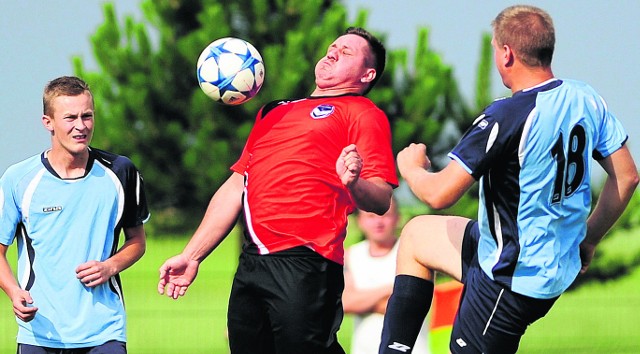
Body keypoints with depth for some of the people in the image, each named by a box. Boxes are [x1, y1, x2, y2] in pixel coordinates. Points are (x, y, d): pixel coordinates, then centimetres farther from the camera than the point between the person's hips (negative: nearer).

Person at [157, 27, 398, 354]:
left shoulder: (363, 114, 5)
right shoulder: (274, 113, 27)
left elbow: (380, 200, -7)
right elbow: (236, 188, 28)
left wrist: (353, 182, -30)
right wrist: (191, 256, 23)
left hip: (304, 263, -7)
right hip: (252, 263, 7)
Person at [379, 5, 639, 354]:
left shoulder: (506, 118, -26)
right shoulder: (585, 99, -2)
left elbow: (441, 194, -23)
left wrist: (412, 168, 1)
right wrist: (588, 240, 21)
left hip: (512, 279, -9)